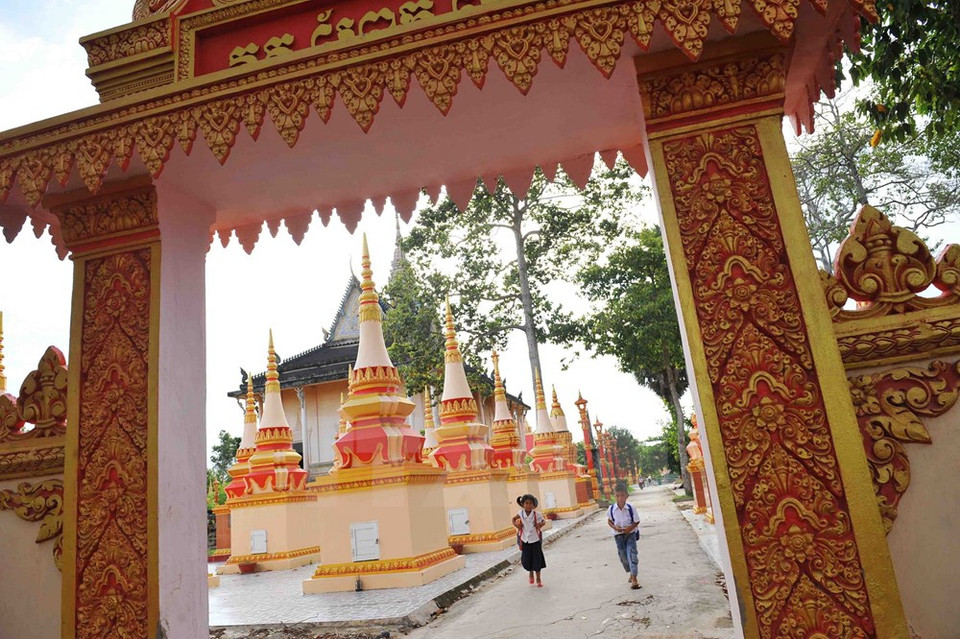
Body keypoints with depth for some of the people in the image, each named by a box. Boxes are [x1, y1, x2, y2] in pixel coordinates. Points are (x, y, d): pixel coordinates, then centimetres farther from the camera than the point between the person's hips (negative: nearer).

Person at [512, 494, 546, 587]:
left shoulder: (536, 514, -14)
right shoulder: (521, 513, -9)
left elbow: (544, 521, 2)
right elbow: (513, 519, 9)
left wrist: (541, 524, -18)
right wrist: (516, 525, -8)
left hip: (535, 540, -2)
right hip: (525, 540, 2)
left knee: (537, 560, 4)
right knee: (526, 560, 6)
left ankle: (538, 580, 22)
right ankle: (531, 574, 38)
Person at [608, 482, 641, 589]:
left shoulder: (631, 508, -17)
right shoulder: (611, 509, -12)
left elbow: (637, 521, -5)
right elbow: (609, 521, 3)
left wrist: (630, 528, -22)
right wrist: (615, 527, -15)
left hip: (630, 533, -2)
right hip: (618, 534, 3)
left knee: (631, 554, -12)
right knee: (623, 555, 10)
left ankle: (634, 578, -8)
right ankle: (631, 574, 33)